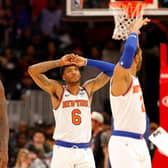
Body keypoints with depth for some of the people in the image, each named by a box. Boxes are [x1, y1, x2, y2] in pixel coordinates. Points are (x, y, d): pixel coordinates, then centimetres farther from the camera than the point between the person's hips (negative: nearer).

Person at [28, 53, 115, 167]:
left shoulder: (88, 89, 11)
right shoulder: (58, 91, 3)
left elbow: (110, 69, 8)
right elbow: (33, 70, -6)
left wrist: (86, 62, 0)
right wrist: (60, 62, -5)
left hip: (84, 152, 2)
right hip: (62, 150, -2)